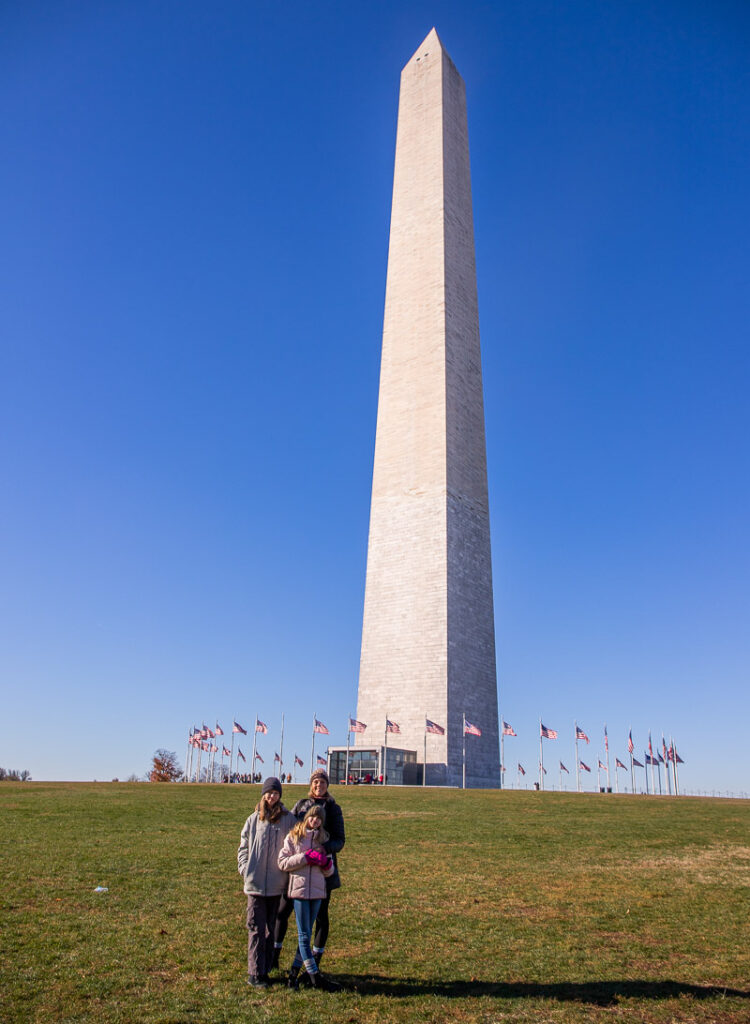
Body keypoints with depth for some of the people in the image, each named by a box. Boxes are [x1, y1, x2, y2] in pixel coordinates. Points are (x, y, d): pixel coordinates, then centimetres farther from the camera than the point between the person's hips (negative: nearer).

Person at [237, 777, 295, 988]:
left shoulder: (289, 819, 0)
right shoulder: (253, 819, 3)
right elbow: (243, 847, 9)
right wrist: (245, 870, -2)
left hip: (278, 884, 1)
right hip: (255, 883, 0)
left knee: (272, 929, 11)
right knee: (256, 929, 2)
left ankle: (265, 970, 23)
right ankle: (254, 974, 9)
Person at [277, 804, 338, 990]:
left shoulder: (324, 839, 10)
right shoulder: (293, 837, -1)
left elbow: (329, 872, 13)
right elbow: (282, 862, -8)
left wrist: (326, 863, -12)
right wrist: (306, 857, -16)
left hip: (317, 891, 4)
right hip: (299, 889, -4)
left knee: (306, 935, 10)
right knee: (304, 935, -2)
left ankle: (294, 973, 22)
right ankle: (315, 976, 6)